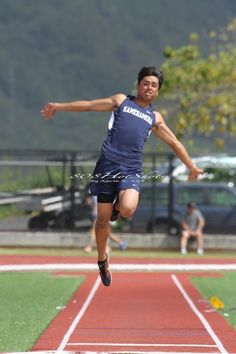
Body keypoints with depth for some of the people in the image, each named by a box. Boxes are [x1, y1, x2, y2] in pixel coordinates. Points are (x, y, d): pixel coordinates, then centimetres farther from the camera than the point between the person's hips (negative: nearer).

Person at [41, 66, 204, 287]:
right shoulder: (121, 101, 14)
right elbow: (89, 105, 15)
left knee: (127, 209, -27)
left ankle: (117, 207, 11)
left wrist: (192, 166, 27)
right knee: (103, 218, 2)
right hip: (108, 165, -1)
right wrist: (58, 107, 12)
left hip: (131, 170, 1)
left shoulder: (155, 117, 20)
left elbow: (174, 143, 27)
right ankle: (102, 260, 23)